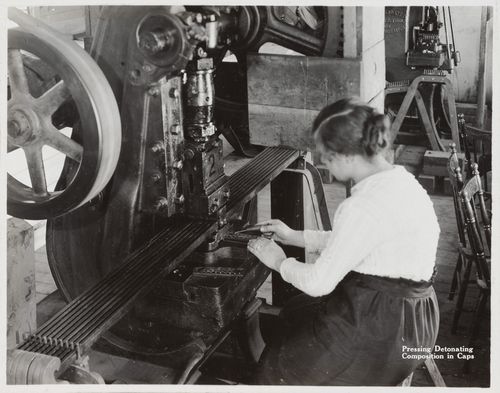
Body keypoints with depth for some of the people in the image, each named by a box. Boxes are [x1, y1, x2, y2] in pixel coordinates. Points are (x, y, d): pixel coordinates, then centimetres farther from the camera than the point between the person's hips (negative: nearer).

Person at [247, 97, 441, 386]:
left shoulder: (365, 206, -28)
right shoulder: (398, 178, 3)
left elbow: (319, 282, -20)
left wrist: (280, 262, -1)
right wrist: (294, 237, 19)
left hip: (382, 333, -9)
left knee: (278, 371, 9)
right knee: (292, 314, 25)